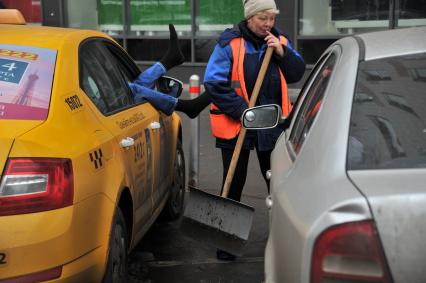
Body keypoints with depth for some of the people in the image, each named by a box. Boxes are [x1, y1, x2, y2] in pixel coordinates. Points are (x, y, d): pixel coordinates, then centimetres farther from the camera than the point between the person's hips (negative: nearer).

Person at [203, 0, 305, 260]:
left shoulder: (279, 40, 5)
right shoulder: (229, 43, -10)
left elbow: (297, 74, 3)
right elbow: (214, 82, -14)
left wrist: (282, 53, -14)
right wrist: (241, 110, -20)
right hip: (236, 124, -4)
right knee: (234, 184, 6)